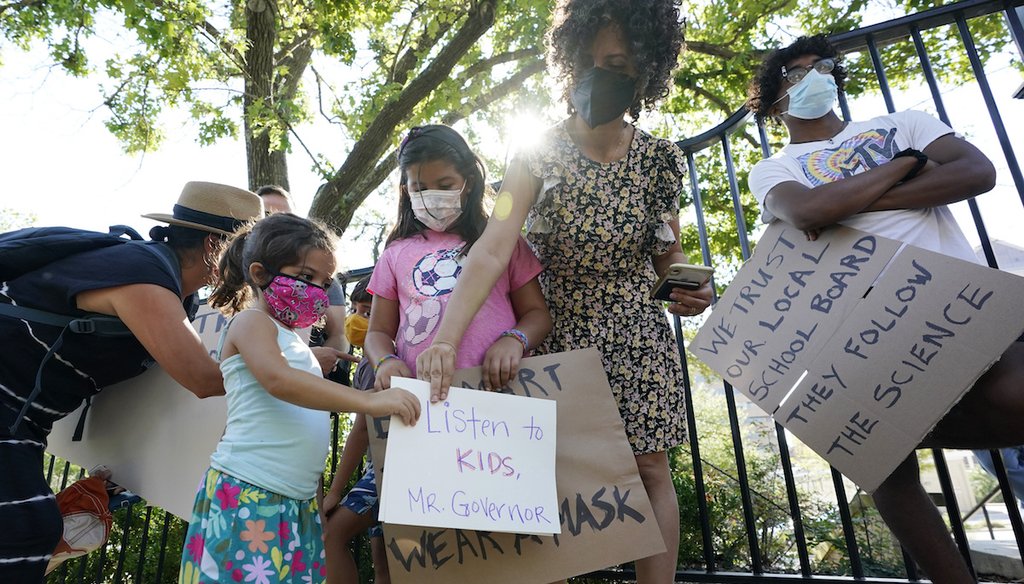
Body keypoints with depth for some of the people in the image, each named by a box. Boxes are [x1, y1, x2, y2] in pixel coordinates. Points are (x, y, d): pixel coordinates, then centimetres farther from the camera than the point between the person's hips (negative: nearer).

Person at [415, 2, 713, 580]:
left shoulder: (660, 159, -2)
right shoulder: (540, 153, -10)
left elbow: (668, 255, 10)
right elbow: (492, 250, -23)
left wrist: (689, 289, -12)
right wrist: (447, 338, -35)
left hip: (639, 336, 2)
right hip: (560, 333, -1)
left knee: (652, 468, 3)